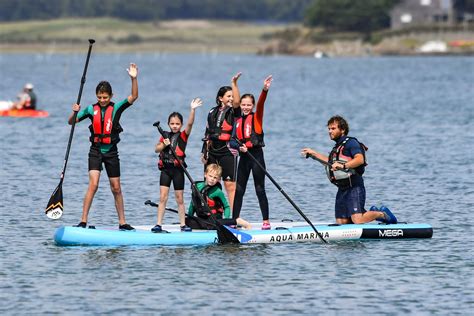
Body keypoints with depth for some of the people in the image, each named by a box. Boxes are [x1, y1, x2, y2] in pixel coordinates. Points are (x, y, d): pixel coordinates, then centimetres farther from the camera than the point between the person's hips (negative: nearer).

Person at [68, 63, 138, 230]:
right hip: (95, 152, -1)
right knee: (93, 184, -15)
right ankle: (83, 221, -15)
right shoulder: (91, 109, 0)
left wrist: (134, 79, -27)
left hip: (111, 153, 1)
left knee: (116, 188, 8)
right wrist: (75, 112, -19)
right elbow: (71, 122, 2)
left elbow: (134, 97, -15)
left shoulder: (116, 108, -3)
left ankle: (122, 223, 16)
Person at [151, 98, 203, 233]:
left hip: (178, 170, -2)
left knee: (179, 199, 6)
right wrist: (164, 145, -13)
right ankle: (158, 224, -3)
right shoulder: (165, 136, 9)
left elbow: (190, 123, -16)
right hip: (165, 169, 2)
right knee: (163, 197, -3)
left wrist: (193, 109, -28)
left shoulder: (183, 135, -1)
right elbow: (156, 149, 7)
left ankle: (183, 225, 13)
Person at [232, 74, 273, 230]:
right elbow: (237, 138, 9)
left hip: (256, 154, -5)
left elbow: (261, 104, -17)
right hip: (244, 156, 5)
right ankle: (234, 221, 9)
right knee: (239, 189, 6)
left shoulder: (257, 117, -1)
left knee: (260, 189, -2)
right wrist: (239, 146, -14)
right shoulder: (238, 121, 11)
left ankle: (266, 221, 3)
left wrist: (265, 90, -34)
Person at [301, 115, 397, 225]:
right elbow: (332, 162, 37)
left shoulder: (351, 142, -8)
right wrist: (313, 153, 36)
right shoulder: (337, 146, 20)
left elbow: (360, 159, -24)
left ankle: (381, 214, 7)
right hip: (342, 190, 9)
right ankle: (370, 213, 24)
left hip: (354, 188, -9)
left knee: (358, 221, -20)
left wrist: (343, 166, -34)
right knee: (341, 222, 5)